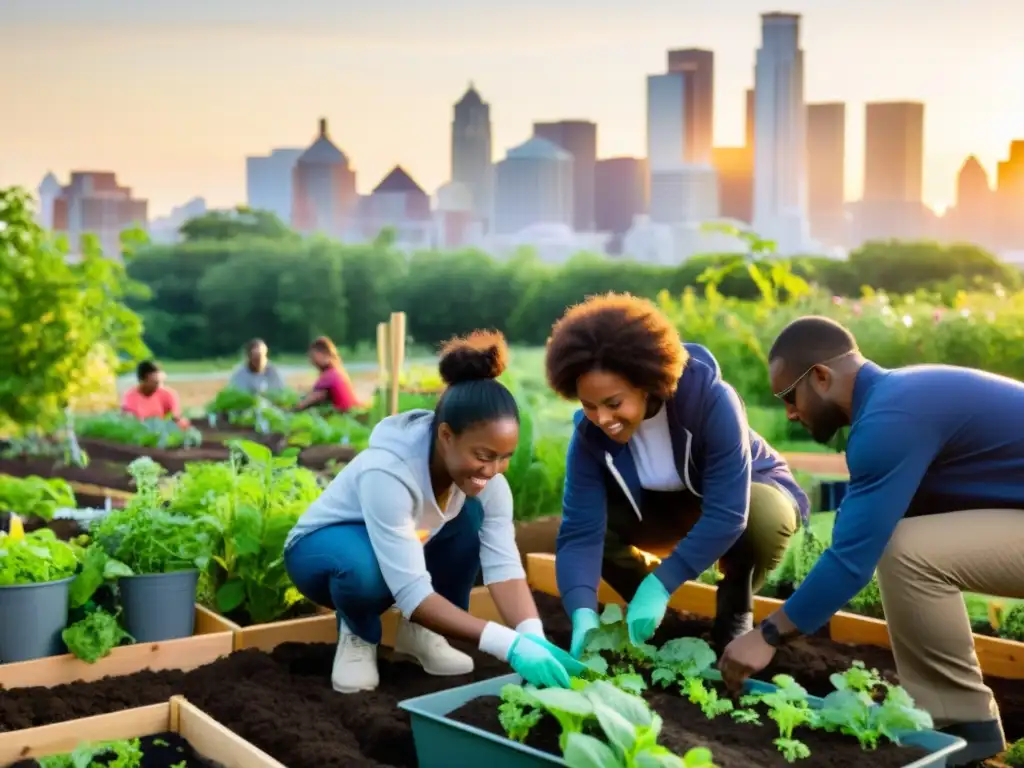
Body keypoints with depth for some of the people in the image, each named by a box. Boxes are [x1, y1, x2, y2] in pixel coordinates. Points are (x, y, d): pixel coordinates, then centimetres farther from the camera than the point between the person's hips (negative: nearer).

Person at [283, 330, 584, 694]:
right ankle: (358, 636, -5)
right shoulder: (388, 472, -40)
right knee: (364, 567, -40)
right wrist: (508, 644, -49)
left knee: (472, 514, -23)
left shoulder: (483, 474, -22)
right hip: (322, 548, -5)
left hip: (403, 549, 5)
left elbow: (503, 565, -26)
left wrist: (534, 638, -43)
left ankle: (420, 634, -3)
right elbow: (413, 595, -42)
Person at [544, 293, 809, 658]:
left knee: (768, 514, -38)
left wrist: (660, 585, -44)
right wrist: (583, 614, -45)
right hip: (665, 509, 3)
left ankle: (734, 612, -8)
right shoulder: (589, 434, -24)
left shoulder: (711, 400, -36)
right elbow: (580, 531, -29)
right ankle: (647, 613, 1)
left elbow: (727, 515, -39)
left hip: (747, 494, -3)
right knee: (601, 520, -26)